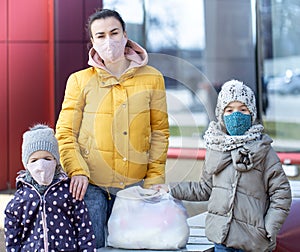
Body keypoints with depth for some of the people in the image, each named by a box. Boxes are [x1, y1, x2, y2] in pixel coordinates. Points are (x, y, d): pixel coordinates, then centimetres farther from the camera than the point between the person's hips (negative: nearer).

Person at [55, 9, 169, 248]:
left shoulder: (152, 78, 6)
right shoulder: (80, 80, 3)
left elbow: (160, 132, 7)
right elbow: (65, 133, 1)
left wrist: (154, 179, 1)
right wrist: (77, 170, -14)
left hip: (134, 185, 1)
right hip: (90, 185, -1)